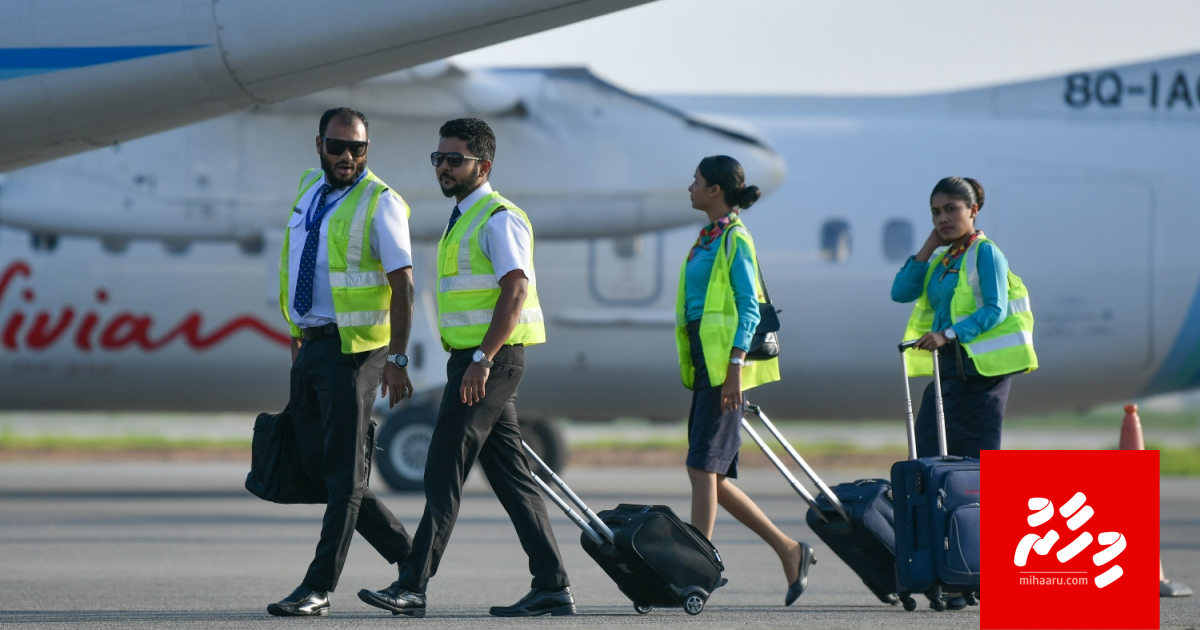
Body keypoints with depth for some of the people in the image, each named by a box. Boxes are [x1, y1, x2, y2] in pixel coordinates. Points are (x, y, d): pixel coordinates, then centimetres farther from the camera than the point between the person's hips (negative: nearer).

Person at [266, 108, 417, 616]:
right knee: (316, 466, 9)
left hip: (353, 347, -8)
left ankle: (319, 588, -8)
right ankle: (407, 557, 18)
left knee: (343, 471, -6)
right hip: (310, 345, 8)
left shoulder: (380, 203, -9)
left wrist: (397, 359, -21)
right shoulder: (310, 189, 13)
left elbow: (401, 284, -14)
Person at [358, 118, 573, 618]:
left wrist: (481, 360, -28)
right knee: (510, 478, 8)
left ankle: (413, 586, -11)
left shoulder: (499, 219, -12)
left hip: (491, 360, -10)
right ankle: (552, 589, 8)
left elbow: (515, 291, -22)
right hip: (474, 360, 10)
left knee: (444, 473, -10)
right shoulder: (464, 220, 19)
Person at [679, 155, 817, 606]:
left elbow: (749, 307, -14)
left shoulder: (735, 238, -8)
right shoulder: (708, 239, 18)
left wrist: (734, 369, -21)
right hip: (705, 362, 9)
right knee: (712, 474, 6)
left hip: (726, 363, -9)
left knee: (703, 466, -12)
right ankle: (789, 550, 12)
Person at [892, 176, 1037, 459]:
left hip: (981, 364, -8)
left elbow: (995, 310, -16)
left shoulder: (985, 252, -5)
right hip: (947, 363, 8)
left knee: (976, 456, -8)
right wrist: (929, 247, 3)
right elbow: (901, 292, 8)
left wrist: (948, 335, -26)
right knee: (926, 452, 2)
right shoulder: (941, 258, 17)